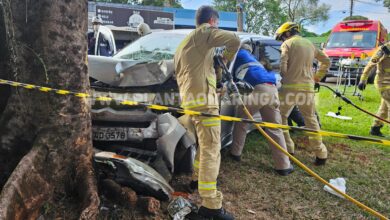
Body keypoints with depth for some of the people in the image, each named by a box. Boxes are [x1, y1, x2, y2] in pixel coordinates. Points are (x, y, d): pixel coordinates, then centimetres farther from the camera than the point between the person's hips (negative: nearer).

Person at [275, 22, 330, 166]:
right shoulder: (309, 44, 16)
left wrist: (284, 78, 6)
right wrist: (317, 77, 26)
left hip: (290, 86, -5)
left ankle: (288, 149, 9)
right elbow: (326, 61, 22)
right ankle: (320, 154, 11)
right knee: (310, 119, 13)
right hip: (308, 87, 5)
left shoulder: (288, 43, -2)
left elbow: (283, 65, -11)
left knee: (281, 117, 10)